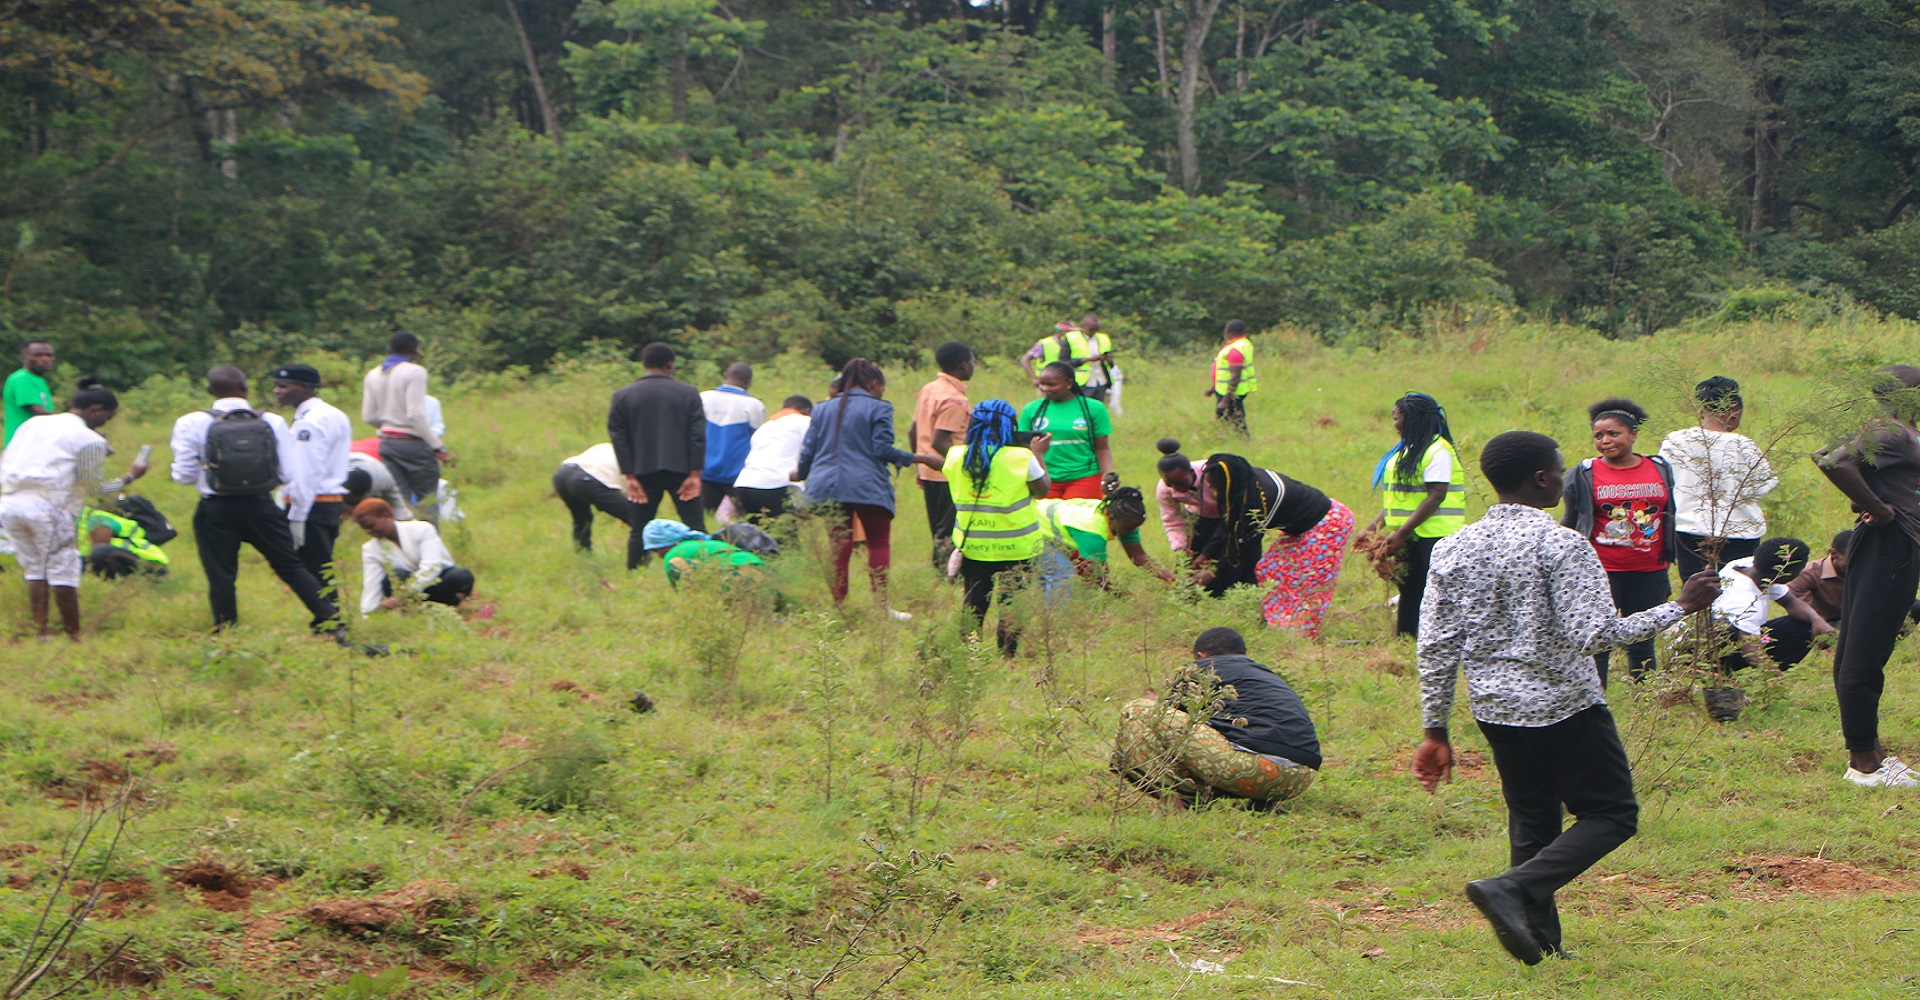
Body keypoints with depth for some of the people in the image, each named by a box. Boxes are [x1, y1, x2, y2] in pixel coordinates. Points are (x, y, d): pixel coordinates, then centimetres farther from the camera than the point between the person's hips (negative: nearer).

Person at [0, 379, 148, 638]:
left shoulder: (33, 423, 18)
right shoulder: (89, 440, -1)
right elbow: (94, 488, 3)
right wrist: (129, 477, 15)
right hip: (47, 507, -6)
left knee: (34, 569, 15)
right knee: (62, 570, 2)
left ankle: (41, 631, 15)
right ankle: (73, 634, 6)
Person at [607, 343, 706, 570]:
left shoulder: (622, 396, 4)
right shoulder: (689, 393, 2)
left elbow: (618, 437, 0)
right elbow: (698, 434, -3)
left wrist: (629, 476, 0)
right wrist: (695, 473, -3)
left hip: (643, 472, 1)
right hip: (681, 471, -1)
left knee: (639, 532, 6)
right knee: (695, 527, 1)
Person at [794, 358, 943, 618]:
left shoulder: (823, 409, 14)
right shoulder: (879, 408, -1)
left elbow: (808, 450, 12)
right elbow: (882, 449, -10)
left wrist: (800, 474, 31)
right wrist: (921, 458, -4)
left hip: (826, 486, 5)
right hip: (867, 487, -4)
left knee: (838, 545, 7)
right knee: (879, 543, 4)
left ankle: (837, 605, 4)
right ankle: (880, 604, -4)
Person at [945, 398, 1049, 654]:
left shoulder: (956, 457, -4)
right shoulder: (1022, 458, -14)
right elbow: (1042, 490, -1)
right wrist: (1039, 454, 11)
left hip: (971, 545, 3)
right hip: (1014, 547, -3)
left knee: (972, 604, 12)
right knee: (1011, 605, 6)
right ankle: (1007, 657, 4)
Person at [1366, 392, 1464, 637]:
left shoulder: (1438, 451, -13)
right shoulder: (1405, 450, 16)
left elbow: (1435, 497, -20)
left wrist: (1401, 533, -21)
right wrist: (1376, 525, 7)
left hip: (1433, 535, -9)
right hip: (1410, 537, 9)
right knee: (1409, 591, 12)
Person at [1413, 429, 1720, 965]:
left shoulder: (1453, 549, 2)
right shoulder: (1562, 545, -16)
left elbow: (1435, 647, 2)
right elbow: (1595, 634, -21)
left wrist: (1436, 729, 8)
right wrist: (1679, 607, -12)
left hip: (1494, 709, 6)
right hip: (1562, 705, -6)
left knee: (1531, 819, 17)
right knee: (1612, 813, 5)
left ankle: (1541, 942, 15)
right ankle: (1514, 888, -14)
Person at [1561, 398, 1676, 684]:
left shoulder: (1660, 469, 7)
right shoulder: (1585, 474, 0)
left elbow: (1670, 518, 16)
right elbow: (1569, 525, 6)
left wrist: (1669, 560, 16)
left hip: (1649, 571, 3)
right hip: (1602, 572, -3)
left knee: (1643, 645, 9)